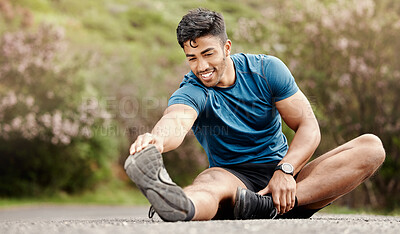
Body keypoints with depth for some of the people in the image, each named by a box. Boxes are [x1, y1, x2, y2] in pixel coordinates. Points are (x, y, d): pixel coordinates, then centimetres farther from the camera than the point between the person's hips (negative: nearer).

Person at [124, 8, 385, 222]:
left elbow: (308, 126, -5)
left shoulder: (267, 69, -1)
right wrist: (157, 139, -61)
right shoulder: (191, 92, -10)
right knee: (212, 180, -39)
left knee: (372, 145, -19)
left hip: (283, 174, 3)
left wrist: (285, 169, -25)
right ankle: (182, 206, -80)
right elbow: (176, 120, -35)